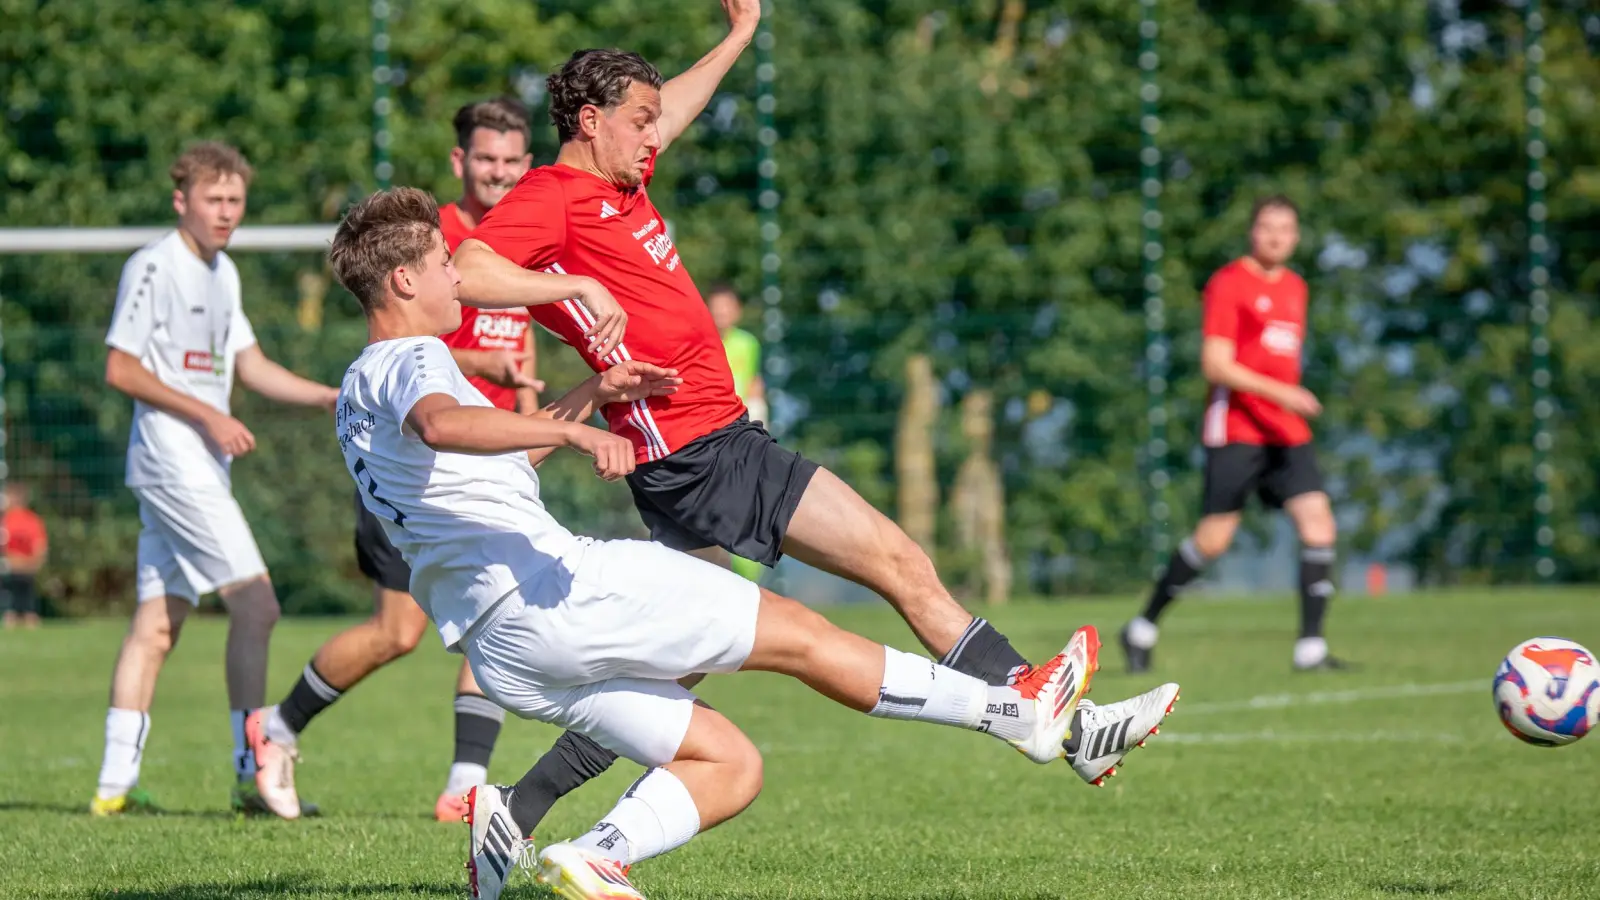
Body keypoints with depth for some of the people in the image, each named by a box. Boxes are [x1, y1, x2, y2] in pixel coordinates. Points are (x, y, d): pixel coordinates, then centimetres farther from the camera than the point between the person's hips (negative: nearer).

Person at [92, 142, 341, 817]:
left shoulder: (221, 272, 17)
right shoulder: (152, 267, -10)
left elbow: (250, 367, 22)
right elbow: (121, 369, -12)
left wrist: (335, 398, 11)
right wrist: (209, 416, -15)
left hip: (199, 468, 9)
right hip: (172, 458, -9)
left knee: (157, 625, 7)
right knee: (255, 603, -12)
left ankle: (115, 784, 7)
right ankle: (252, 773, -11)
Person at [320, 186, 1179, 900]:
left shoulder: (361, 394, 23)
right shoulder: (410, 362, -8)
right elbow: (441, 424, -34)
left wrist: (587, 396, 33)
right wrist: (571, 430, -43)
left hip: (500, 650, 10)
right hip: (547, 587, -10)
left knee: (729, 764, 8)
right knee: (792, 630, -3)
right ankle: (1016, 710, 1)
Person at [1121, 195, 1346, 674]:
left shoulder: (1294, 287, 16)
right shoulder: (1228, 283, -7)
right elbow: (1215, 364, -15)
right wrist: (1279, 392, -23)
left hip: (1287, 432, 7)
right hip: (1235, 431, -7)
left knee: (1317, 522, -9)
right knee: (1214, 538, -7)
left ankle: (1310, 647, -8)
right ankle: (1143, 628, 11)